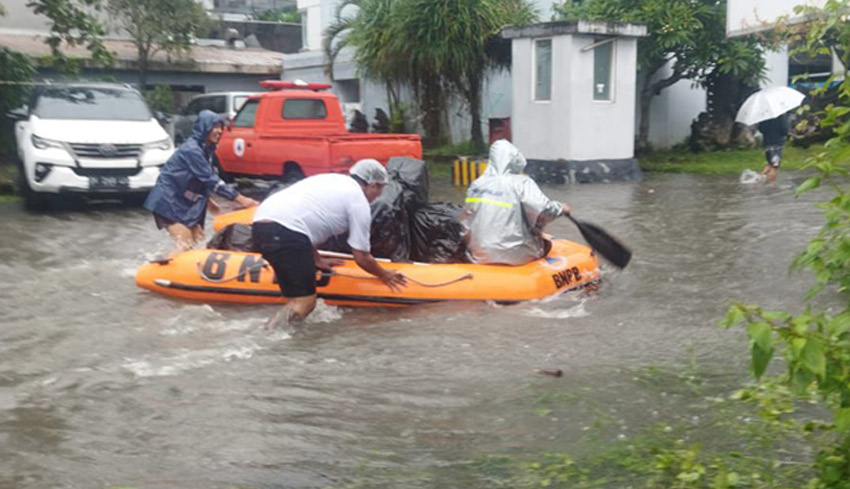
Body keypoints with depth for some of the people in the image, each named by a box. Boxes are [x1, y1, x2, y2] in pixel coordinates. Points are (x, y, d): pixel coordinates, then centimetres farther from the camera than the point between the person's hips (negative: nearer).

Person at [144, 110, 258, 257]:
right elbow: (211, 180, -27)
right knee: (185, 244, -13)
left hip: (182, 201, 9)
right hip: (169, 201, -9)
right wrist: (240, 199, -28)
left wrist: (207, 200, 13)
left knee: (195, 238, 10)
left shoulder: (205, 149, 6)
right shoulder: (192, 150, -23)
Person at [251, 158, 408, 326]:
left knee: (296, 298, 15)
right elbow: (362, 259, 11)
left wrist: (317, 260, 42)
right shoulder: (359, 202, 7)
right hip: (285, 233, -8)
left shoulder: (332, 180, 28)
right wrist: (384, 275, 29)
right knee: (305, 302, -4)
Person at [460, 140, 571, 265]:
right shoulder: (521, 182, -10)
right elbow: (543, 210, -20)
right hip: (513, 256, -4)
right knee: (545, 244, 22)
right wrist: (560, 208, 0)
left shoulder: (476, 184, 5)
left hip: (480, 256, 4)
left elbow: (465, 221, 10)